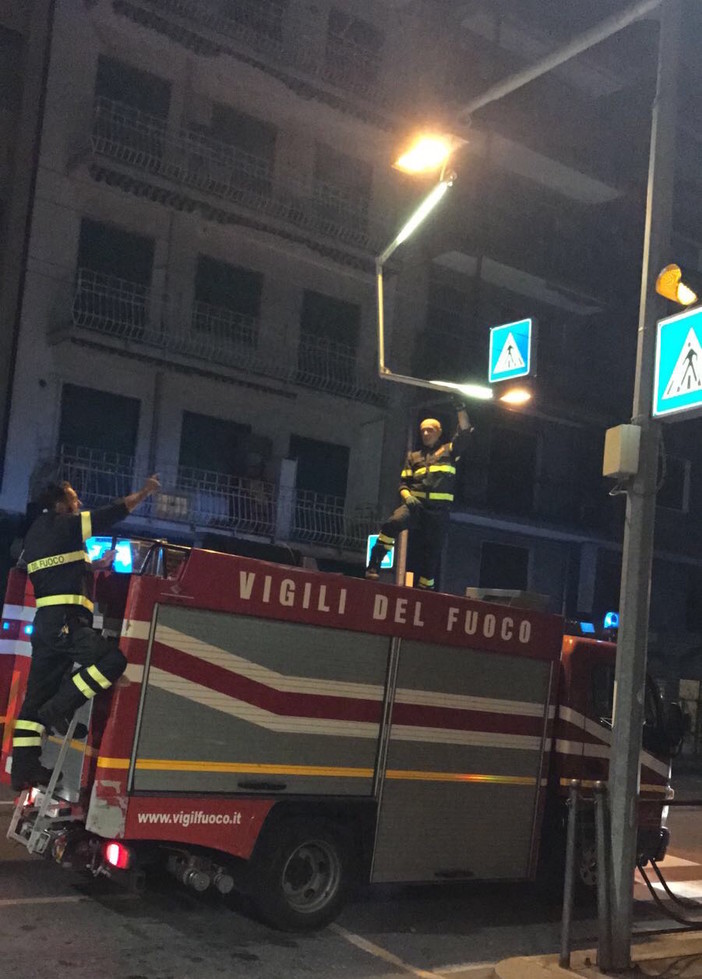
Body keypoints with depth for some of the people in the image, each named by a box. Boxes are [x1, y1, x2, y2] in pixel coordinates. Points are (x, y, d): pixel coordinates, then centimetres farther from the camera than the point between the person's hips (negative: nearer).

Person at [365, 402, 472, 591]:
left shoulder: (449, 451, 15)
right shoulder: (414, 457, 20)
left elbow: (464, 432, 2)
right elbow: (403, 483, 16)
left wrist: (460, 409, -10)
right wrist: (407, 496, -6)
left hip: (439, 509, 0)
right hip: (416, 504, 1)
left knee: (432, 551, 2)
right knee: (392, 524, -28)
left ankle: (426, 587, 13)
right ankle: (374, 565, -27)